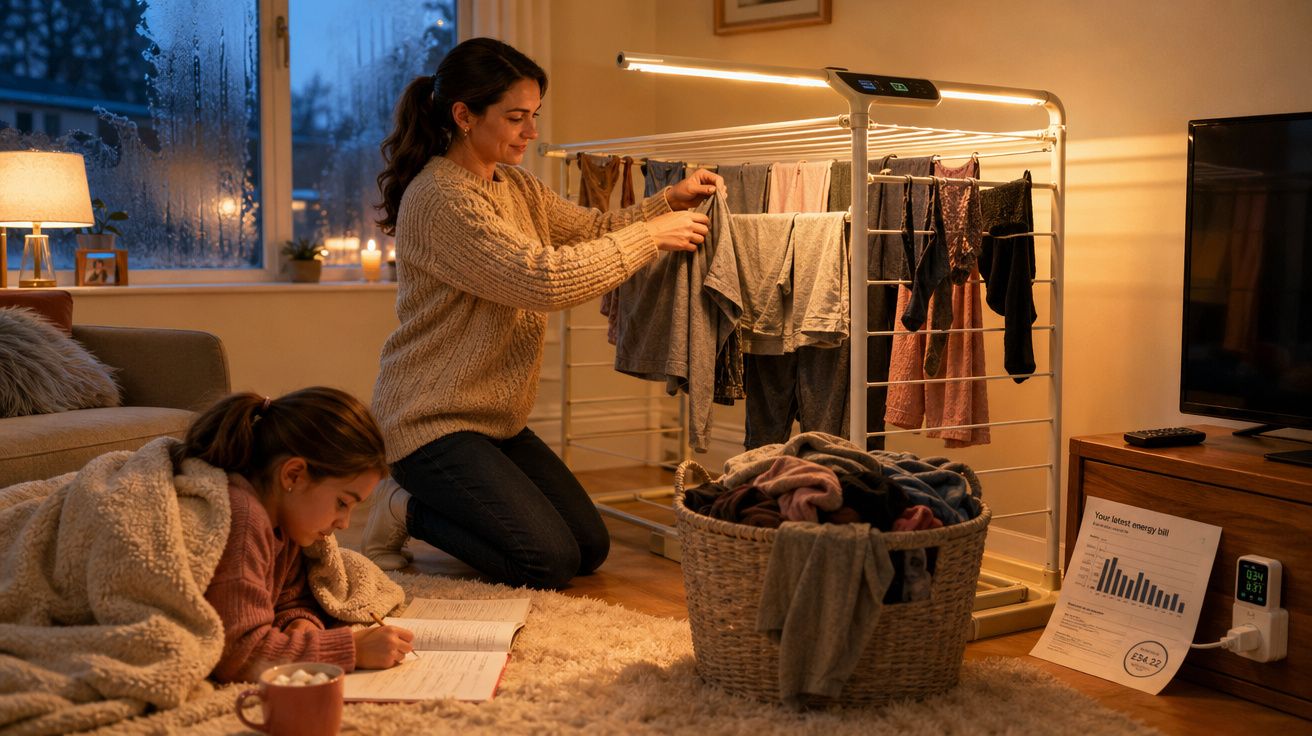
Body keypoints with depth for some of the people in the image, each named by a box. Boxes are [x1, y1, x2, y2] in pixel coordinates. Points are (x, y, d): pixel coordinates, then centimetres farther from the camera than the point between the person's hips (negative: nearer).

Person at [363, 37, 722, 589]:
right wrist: (649, 235, -23)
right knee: (549, 563, -15)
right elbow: (542, 279, -29)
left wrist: (669, 202, -4)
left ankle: (425, 502, 20)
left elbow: (592, 229, 13)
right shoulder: (438, 197, -21)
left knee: (590, 549, 8)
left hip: (495, 418, 9)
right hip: (431, 421, -9)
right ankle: (404, 513, 4)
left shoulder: (514, 186, 9)